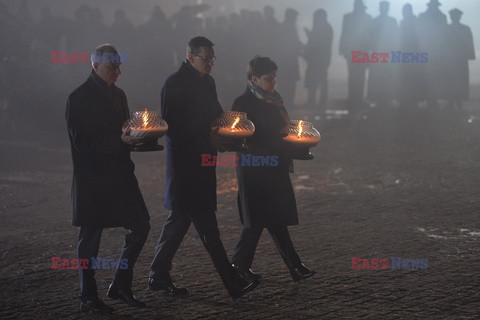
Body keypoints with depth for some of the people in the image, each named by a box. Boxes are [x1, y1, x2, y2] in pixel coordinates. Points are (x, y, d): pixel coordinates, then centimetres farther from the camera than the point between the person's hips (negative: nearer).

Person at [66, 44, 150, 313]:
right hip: (92, 178, -7)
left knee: (140, 226, 5)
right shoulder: (80, 98, -10)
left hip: (119, 175, 8)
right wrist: (120, 140, -23)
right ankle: (89, 298, 12)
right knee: (91, 236, 1)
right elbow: (82, 141, -17)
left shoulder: (118, 94, 13)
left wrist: (135, 138, -1)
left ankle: (121, 286, 18)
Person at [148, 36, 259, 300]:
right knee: (205, 222, -8)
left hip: (202, 160, 9)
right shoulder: (175, 84, -12)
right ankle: (233, 283, -8)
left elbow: (215, 115, 23)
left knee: (181, 217, 13)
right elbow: (173, 124, -18)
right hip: (185, 161, -9)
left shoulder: (207, 82, 14)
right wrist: (208, 136, -19)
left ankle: (159, 276, 22)